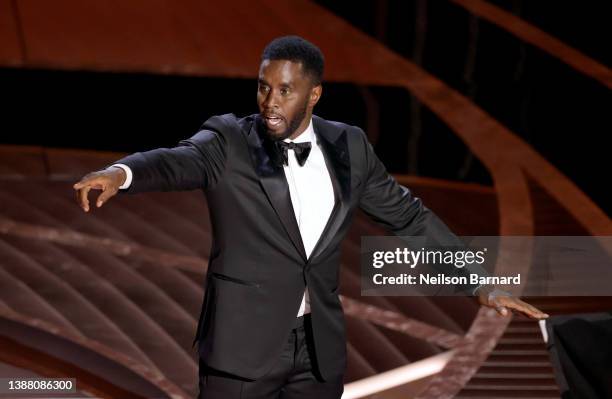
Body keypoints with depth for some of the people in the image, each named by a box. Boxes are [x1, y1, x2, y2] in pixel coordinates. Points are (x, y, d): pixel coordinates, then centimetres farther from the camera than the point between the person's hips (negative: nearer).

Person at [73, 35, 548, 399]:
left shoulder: (348, 147, 5)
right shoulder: (229, 141, -7)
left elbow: (409, 216, 12)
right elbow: (179, 161, -27)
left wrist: (480, 282, 10)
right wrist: (120, 173, -49)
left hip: (320, 347, 4)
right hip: (243, 344, -4)